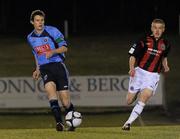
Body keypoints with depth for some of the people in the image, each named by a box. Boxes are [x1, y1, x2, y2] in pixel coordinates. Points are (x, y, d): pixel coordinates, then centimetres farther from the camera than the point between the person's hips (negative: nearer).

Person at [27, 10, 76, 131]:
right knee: (50, 88, -29)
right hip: (44, 68, 3)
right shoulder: (30, 38, 12)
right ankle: (59, 122, -34)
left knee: (65, 100, -5)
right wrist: (37, 69, 20)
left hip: (58, 65, -3)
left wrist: (52, 52, -22)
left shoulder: (52, 31, -4)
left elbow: (64, 47, -5)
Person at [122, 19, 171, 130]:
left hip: (153, 75, 1)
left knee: (143, 99, -22)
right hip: (140, 72, -1)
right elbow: (133, 56, -3)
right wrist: (132, 68, -20)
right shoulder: (144, 41, -4)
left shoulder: (166, 44, 6)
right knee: (130, 101, 2)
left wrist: (165, 66, 11)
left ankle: (128, 123, -20)